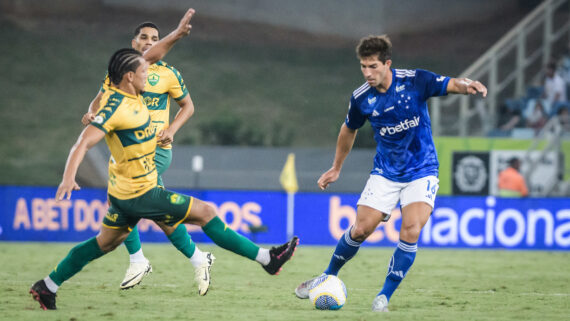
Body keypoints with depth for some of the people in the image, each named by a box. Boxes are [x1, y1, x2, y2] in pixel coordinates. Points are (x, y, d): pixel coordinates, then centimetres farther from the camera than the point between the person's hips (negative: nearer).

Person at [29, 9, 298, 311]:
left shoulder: (127, 91, 1)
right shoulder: (114, 106, -25)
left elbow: (150, 56, 17)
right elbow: (84, 142, -32)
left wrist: (176, 35, 8)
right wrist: (69, 177, -45)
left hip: (124, 192, 10)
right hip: (140, 194, -10)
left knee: (105, 243, 19)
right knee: (205, 212, -3)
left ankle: (47, 286, 21)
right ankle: (266, 259, 3)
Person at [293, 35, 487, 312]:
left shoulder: (415, 81, -15)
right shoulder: (361, 98, -8)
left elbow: (451, 85, -22)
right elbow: (349, 130, 11)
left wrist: (467, 85, -47)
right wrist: (336, 168, 21)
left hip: (421, 172, -2)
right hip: (385, 172, 2)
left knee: (411, 231, -18)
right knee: (361, 229, -3)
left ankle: (385, 296, -6)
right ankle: (328, 278, 23)